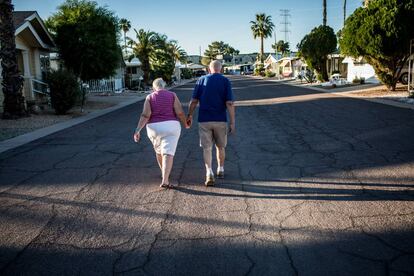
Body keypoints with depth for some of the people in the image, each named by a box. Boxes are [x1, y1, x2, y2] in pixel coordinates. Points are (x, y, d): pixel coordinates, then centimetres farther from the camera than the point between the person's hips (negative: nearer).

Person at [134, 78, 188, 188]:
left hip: (154, 128, 2)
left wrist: (138, 130, -13)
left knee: (159, 151, 23)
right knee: (168, 153, -7)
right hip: (170, 127, -2)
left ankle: (164, 174, 38)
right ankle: (165, 181, -20)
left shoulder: (149, 97, 0)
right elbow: (180, 112, -6)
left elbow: (145, 115, -11)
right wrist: (185, 124, 10)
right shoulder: (172, 95, 0)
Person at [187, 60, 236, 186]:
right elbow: (229, 103, -10)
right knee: (220, 146, 19)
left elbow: (194, 101, 0)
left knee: (207, 148, 2)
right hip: (220, 120, 0)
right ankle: (220, 170, 32)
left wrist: (189, 116, 13)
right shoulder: (225, 81, -2)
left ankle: (209, 173, -14)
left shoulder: (201, 80, 2)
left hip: (204, 120, 0)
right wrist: (233, 122, -8)